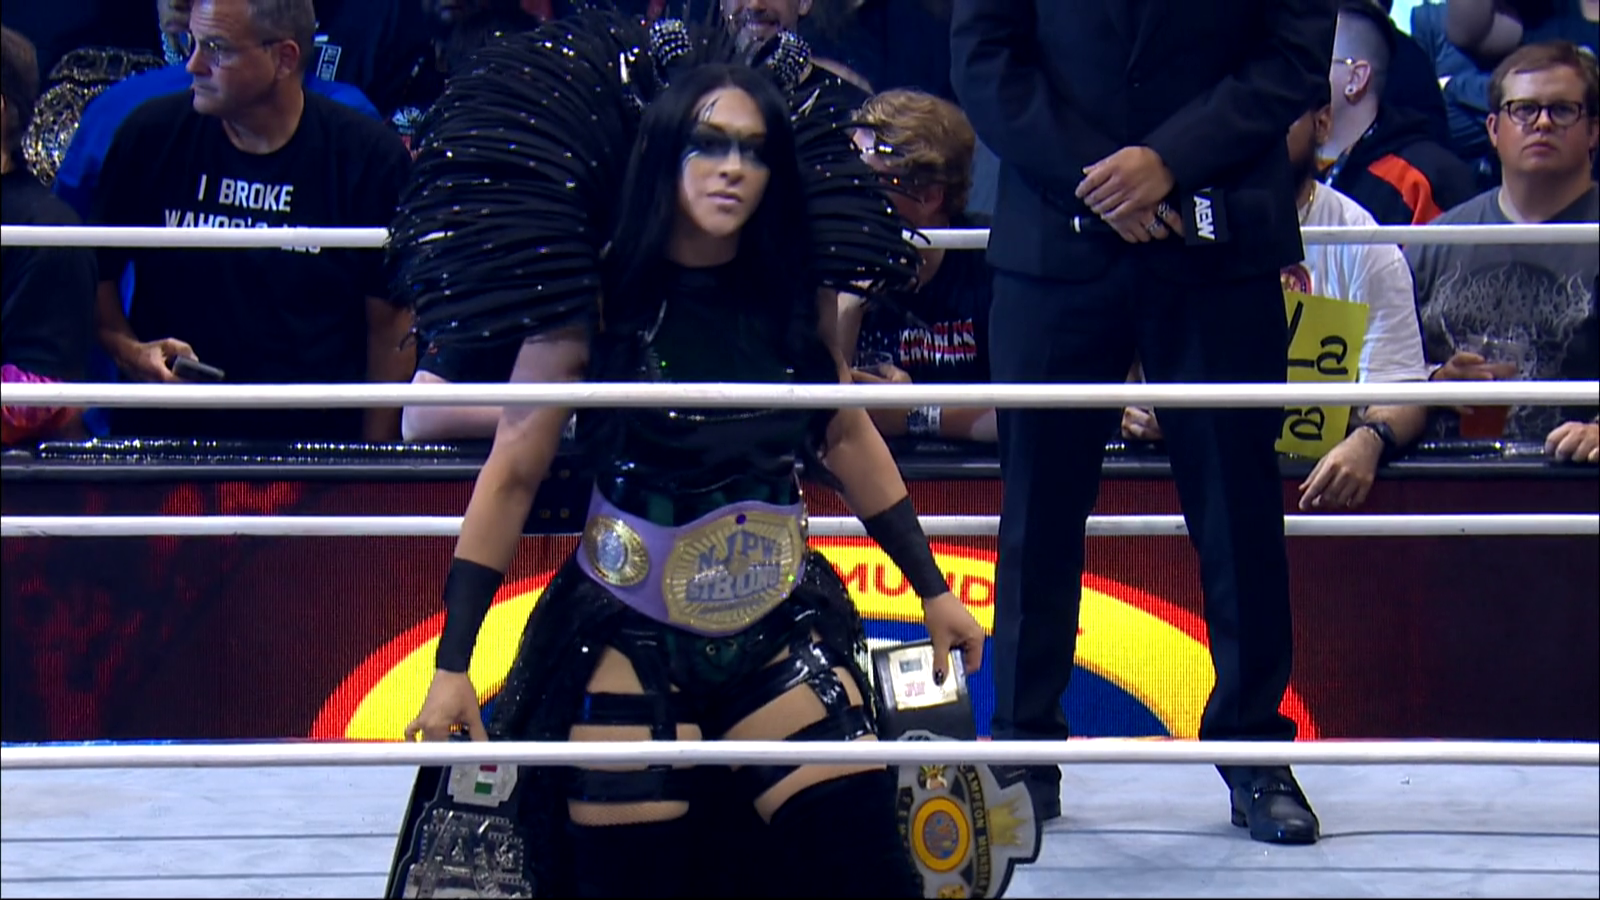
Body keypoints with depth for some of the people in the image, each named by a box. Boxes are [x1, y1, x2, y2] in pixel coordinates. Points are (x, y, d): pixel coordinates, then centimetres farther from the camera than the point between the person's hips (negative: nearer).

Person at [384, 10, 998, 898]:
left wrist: (933, 590, 19)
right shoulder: (596, 298, -11)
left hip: (782, 633, 3)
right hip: (629, 647, -3)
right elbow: (511, 475, -6)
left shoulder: (798, 289, -1)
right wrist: (452, 665, -8)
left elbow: (845, 435, 15)